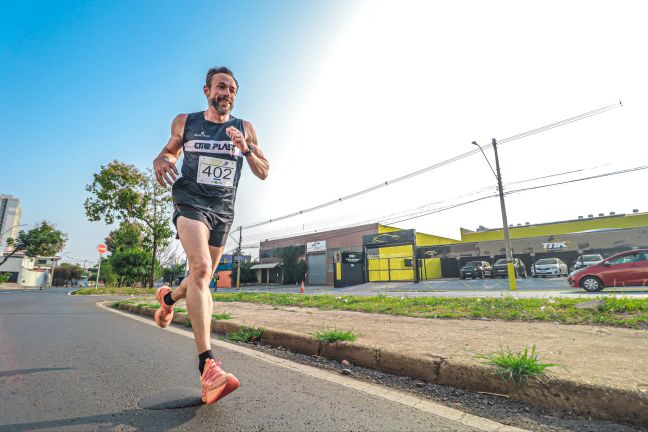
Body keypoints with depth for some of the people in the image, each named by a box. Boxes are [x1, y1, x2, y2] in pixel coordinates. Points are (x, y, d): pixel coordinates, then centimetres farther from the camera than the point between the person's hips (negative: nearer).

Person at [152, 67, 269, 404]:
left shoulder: (244, 129, 7)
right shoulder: (184, 122, 7)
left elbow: (264, 173, 5)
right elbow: (170, 149, 20)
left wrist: (246, 149, -15)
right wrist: (161, 160, -5)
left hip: (224, 210, 3)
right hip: (191, 202, -3)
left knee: (203, 278, 13)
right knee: (200, 268, -26)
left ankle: (169, 297, 48)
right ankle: (207, 365, -28)